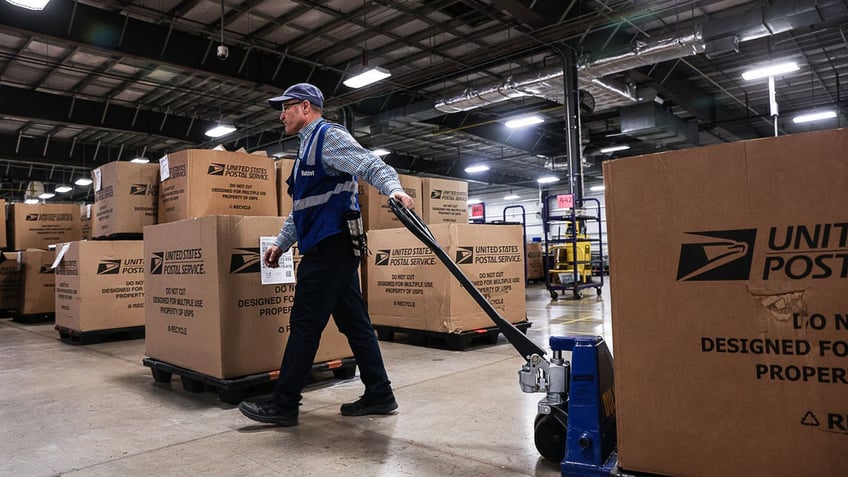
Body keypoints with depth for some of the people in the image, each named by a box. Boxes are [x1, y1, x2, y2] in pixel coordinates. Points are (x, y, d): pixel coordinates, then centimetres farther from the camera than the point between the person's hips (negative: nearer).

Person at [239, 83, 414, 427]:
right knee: (353, 321, 9)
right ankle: (379, 395, 14)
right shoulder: (308, 147, 26)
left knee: (305, 324, -5)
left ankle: (283, 405, 4)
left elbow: (370, 165, -21)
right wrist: (281, 243, 29)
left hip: (329, 247, -10)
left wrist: (393, 189, -40)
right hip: (335, 248, 10)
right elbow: (300, 208, 30)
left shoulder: (329, 136, -4)